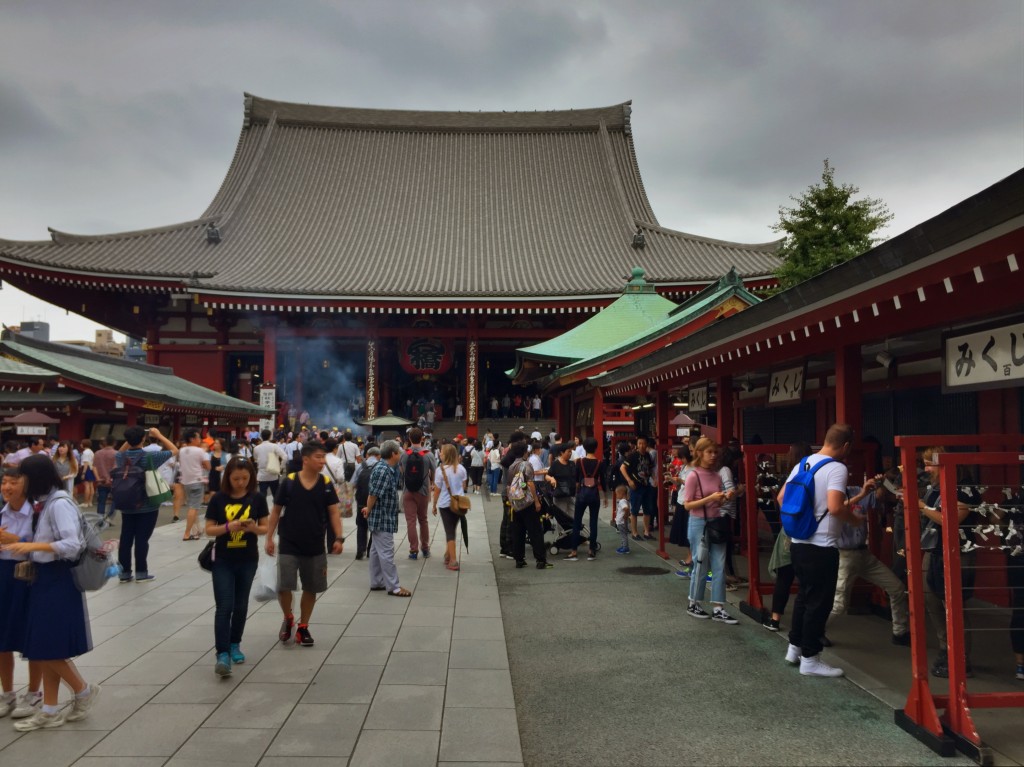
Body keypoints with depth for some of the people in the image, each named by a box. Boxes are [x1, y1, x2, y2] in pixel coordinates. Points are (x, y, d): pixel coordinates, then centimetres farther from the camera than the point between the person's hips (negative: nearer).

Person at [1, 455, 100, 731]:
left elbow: (72, 545, -24)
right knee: (43, 649, 12)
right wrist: (29, 558, 1)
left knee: (48, 649, -3)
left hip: (58, 580, -9)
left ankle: (84, 691, 16)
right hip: (43, 578, 9)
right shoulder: (44, 503, 10)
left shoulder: (59, 503, -17)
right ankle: (50, 710, 20)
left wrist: (33, 546, -27)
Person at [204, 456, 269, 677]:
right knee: (224, 606, -7)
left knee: (241, 605, 13)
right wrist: (228, 527, -23)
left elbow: (265, 528, 0)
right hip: (223, 560, -2)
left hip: (248, 560, 2)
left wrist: (253, 527, -22)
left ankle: (235, 645, 30)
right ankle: (222, 654, -6)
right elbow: (209, 529, -5)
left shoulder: (257, 498, -5)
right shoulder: (218, 498, -7)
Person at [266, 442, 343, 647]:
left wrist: (339, 537, -11)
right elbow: (276, 511, 1)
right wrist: (269, 538, -1)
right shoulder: (289, 482, -7)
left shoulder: (326, 484, -2)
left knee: (311, 588, 10)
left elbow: (333, 512, 0)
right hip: (289, 545, -2)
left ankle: (303, 627, 28)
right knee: (283, 586, -7)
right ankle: (288, 618, 23)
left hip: (315, 547, 2)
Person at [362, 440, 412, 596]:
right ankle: (393, 587, 3)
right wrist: (368, 511, -8)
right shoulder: (382, 470, -22)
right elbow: (373, 494, -22)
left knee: (377, 551, 16)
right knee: (386, 553, -3)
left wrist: (369, 509, 10)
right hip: (382, 519, -10)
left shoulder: (388, 469, 10)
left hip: (382, 518, 10)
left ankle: (376, 583, 25)